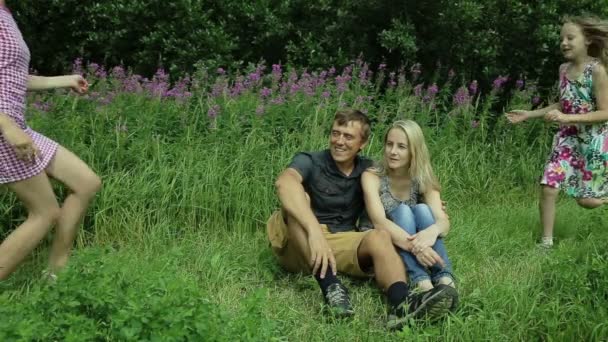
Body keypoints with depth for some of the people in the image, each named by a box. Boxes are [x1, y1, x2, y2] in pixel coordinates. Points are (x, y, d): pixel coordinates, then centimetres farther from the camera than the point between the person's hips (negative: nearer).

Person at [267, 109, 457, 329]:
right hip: (299, 245, -3)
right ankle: (330, 286, -41)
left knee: (379, 237, -25)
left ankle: (402, 305, -55)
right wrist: (315, 230, -46)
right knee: (299, 199, -29)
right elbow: (284, 182, -31)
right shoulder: (309, 162, -9)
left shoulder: (368, 170, 9)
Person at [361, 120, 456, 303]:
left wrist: (433, 230, -45)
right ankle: (422, 283, -47)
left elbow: (443, 221, -19)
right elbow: (379, 221, -29)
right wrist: (413, 245, -46)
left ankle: (445, 280, -41)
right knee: (403, 211, -27)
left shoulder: (423, 180, -4)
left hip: (414, 250, 3)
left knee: (422, 210, -24)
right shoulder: (372, 176, -13)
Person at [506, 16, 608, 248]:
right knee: (548, 187, -7)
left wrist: (566, 118, -28)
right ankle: (546, 241, 5)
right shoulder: (564, 69, 2)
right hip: (568, 138, 5)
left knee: (586, 200, 3)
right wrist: (528, 115, 8)